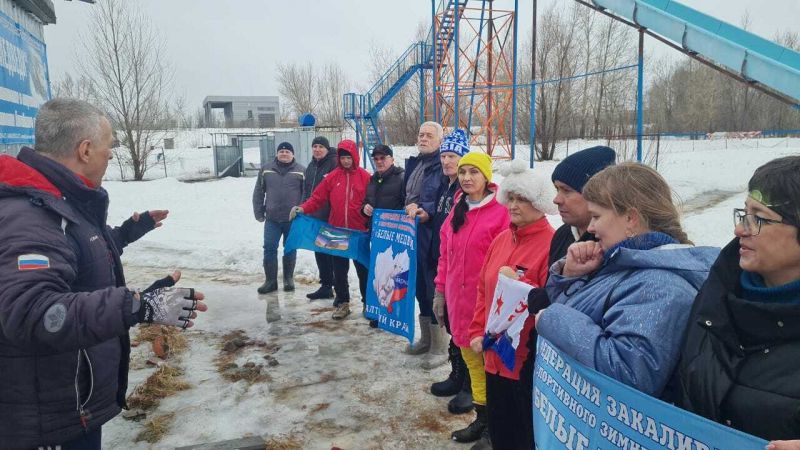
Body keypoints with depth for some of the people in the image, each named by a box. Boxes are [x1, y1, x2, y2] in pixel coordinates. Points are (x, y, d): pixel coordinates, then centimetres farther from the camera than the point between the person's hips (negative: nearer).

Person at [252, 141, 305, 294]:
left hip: (293, 219, -2)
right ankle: (270, 280, 11)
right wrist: (259, 212, 6)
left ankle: (289, 279, 23)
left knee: (290, 250, 10)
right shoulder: (266, 170, 6)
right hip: (272, 219, 2)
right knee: (269, 249, 0)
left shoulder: (301, 171, -1)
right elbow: (258, 192, 10)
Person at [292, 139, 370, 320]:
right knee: (339, 270, 10)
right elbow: (318, 197, 2)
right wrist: (303, 208, -13)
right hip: (337, 232, 3)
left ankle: (368, 302, 24)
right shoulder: (332, 177, 4)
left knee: (363, 268, 10)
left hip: (359, 232, -2)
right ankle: (342, 303, 23)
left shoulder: (365, 177, -4)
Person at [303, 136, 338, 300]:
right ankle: (326, 285, 22)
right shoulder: (311, 166, 16)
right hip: (315, 217, 8)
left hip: (330, 218, -8)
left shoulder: (334, 163, -9)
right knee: (320, 251, 12)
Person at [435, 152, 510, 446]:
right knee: (469, 353, 14)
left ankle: (487, 413, 20)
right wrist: (441, 287, 14)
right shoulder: (456, 211, 10)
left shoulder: (500, 213, -12)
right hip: (458, 296, 7)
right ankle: (482, 412, 27)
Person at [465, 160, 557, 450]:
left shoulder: (551, 243, -15)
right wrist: (478, 331, 8)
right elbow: (484, 289, 13)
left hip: (527, 357, -7)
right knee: (498, 427, 22)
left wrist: (518, 284, -24)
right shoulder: (502, 239, 8)